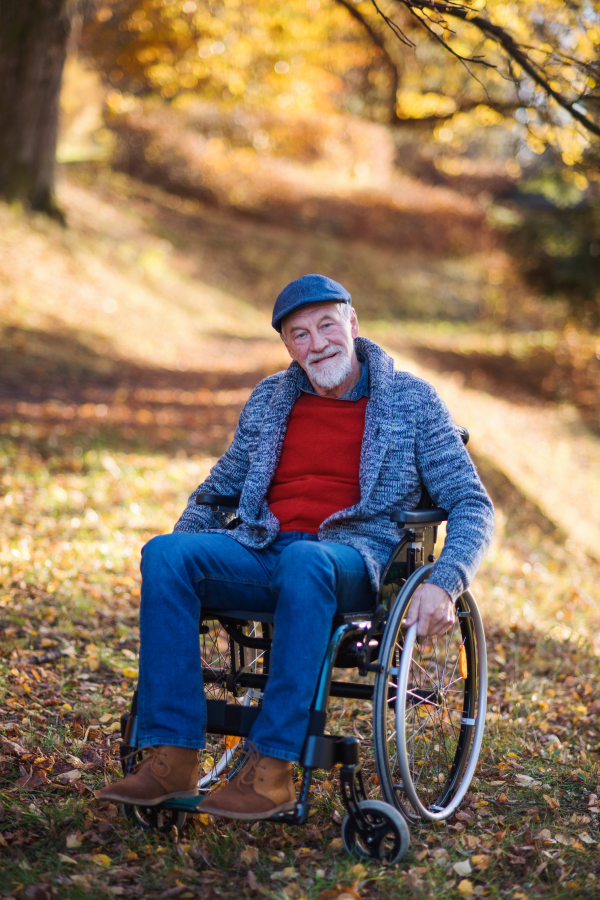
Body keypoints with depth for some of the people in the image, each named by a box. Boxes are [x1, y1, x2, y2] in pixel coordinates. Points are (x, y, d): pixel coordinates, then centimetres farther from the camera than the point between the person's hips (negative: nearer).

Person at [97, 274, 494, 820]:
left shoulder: (412, 402, 7)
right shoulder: (269, 401, 19)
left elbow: (472, 506, 2)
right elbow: (218, 489, 28)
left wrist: (443, 585, -17)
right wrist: (178, 564, 10)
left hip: (354, 557, -4)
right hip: (261, 550, 4)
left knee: (304, 561, -40)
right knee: (165, 553, -25)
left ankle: (273, 769, -37)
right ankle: (173, 758, -28)